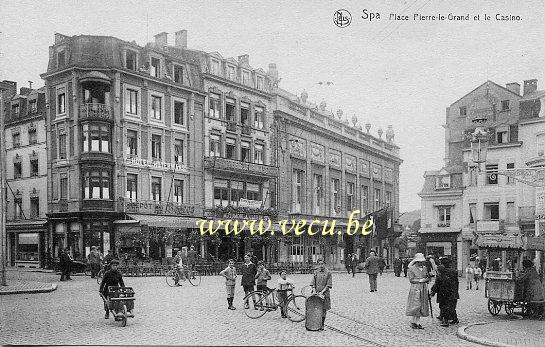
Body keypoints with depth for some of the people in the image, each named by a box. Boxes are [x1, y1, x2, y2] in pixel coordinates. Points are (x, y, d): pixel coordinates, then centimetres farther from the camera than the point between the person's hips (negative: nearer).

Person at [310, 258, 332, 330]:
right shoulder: (316, 272, 9)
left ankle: (322, 325, 13)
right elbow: (313, 283, 7)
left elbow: (328, 285, -5)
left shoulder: (328, 273, -1)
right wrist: (314, 291, -8)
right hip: (316, 293, 2)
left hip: (324, 293, -2)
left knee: (323, 310, 3)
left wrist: (322, 292, -13)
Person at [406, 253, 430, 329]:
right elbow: (411, 280, -10)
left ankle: (417, 322, 14)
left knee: (421, 306, 6)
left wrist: (425, 280, -7)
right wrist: (420, 280, -17)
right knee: (416, 306, -7)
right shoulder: (411, 269, -7)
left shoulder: (424, 268, 11)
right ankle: (413, 322, 6)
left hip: (423, 290, 6)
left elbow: (428, 278, 14)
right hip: (415, 289, -6)